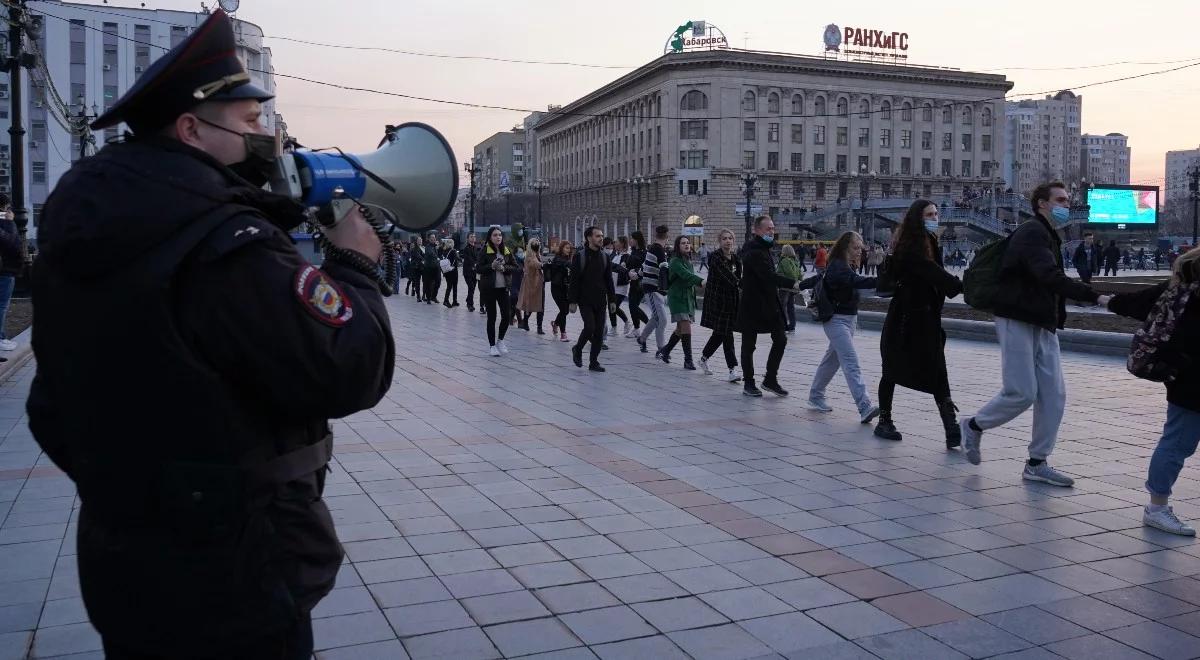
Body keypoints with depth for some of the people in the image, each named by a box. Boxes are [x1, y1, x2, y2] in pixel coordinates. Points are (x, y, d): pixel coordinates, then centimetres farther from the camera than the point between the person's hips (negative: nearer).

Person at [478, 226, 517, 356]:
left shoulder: (507, 251, 6)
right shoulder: (485, 251, -5)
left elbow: (515, 267, 7)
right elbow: (478, 268, -8)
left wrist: (505, 268, -11)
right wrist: (492, 266, -21)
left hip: (503, 287, 3)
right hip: (489, 288, -3)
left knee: (506, 316, 0)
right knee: (492, 317, 3)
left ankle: (500, 340, 24)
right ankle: (492, 345, 16)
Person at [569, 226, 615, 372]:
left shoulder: (604, 257, 9)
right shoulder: (580, 256, -6)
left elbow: (609, 280, 14)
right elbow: (574, 281, -7)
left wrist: (611, 300, 9)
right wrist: (573, 301, -11)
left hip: (600, 301, 5)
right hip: (585, 301, -5)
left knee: (599, 331, 2)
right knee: (590, 327, -16)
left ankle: (594, 362, 11)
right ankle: (577, 349, 12)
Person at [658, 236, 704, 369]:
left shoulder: (688, 261, 13)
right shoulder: (675, 262, -15)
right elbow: (686, 275, -32)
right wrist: (701, 281, -46)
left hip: (689, 298, 8)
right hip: (678, 298, -8)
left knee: (680, 329, 14)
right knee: (686, 328, -15)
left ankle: (666, 351, 34)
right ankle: (688, 360, -11)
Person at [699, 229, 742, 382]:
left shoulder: (736, 258, 10)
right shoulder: (715, 256, -13)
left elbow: (737, 276, 12)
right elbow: (726, 274, -26)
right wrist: (740, 283, -36)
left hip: (731, 299, 7)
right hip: (717, 299, -7)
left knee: (720, 333, 14)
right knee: (726, 334, -9)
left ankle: (704, 358, 33)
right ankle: (733, 369, -10)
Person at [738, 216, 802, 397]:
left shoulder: (764, 249, 13)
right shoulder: (754, 252, -19)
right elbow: (769, 276, -31)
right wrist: (793, 284, -39)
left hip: (769, 303, 9)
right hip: (752, 305, -9)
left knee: (780, 339, 3)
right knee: (749, 344, 4)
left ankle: (770, 379, 13)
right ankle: (748, 384, 15)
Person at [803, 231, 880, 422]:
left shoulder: (846, 266, 13)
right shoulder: (837, 267, -18)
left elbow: (819, 278, 25)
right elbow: (856, 281, -36)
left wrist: (800, 285, 39)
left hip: (849, 319, 10)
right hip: (836, 319, -10)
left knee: (832, 359, 18)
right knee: (851, 363, -18)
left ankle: (815, 397, 31)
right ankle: (865, 407, -26)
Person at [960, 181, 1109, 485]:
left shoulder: (1048, 236, 20)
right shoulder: (1032, 233, -12)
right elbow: (1050, 277, -27)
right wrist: (1095, 296, -33)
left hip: (1043, 324, 10)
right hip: (1018, 321, -10)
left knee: (1054, 394, 3)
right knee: (1022, 393, -10)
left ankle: (1037, 463, 8)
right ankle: (973, 426, 15)